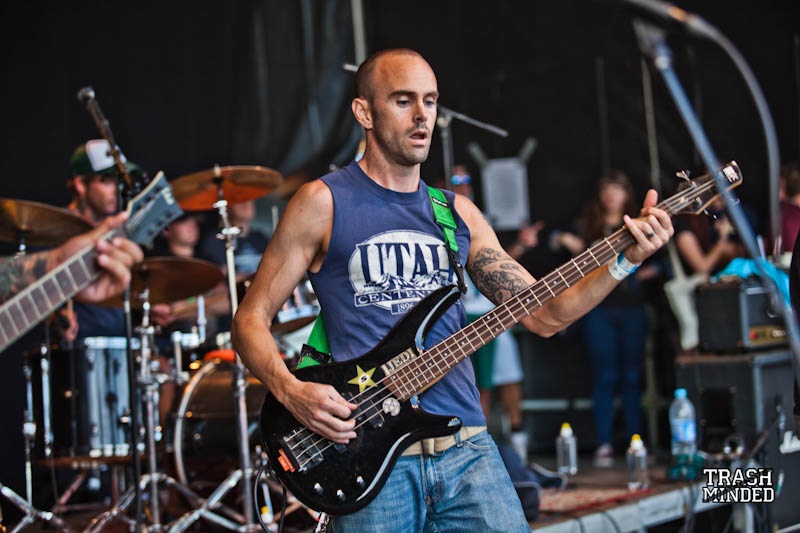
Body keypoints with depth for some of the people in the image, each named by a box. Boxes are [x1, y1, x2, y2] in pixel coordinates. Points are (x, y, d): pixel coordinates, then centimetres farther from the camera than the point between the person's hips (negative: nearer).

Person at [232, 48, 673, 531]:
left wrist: (625, 259, -2)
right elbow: (251, 319, 2)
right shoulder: (324, 203, 0)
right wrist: (291, 391, -16)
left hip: (467, 450, 4)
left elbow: (543, 315, 10)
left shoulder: (457, 212, 14)